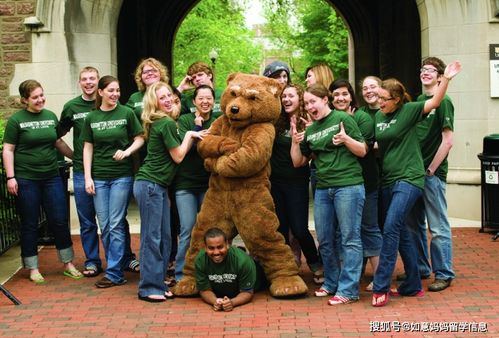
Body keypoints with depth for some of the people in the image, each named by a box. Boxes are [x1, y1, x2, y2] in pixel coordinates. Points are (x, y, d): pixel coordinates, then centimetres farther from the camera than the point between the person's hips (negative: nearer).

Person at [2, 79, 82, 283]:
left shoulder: (51, 116, 7)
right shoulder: (16, 120, -5)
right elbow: (8, 150, -5)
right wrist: (10, 177, -11)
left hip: (52, 177, 4)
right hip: (26, 180, -4)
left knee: (60, 221, 6)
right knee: (29, 225, 6)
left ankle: (68, 264, 19)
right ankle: (32, 268, 17)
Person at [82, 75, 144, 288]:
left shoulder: (126, 113, 0)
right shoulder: (91, 117, 7)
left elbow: (140, 139, 3)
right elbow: (88, 148, 8)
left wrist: (127, 151, -16)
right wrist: (88, 177, 2)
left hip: (122, 175, -3)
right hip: (99, 177, 3)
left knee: (116, 225, -4)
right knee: (104, 226, 5)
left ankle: (114, 274, 2)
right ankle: (117, 265, 18)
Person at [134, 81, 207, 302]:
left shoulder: (159, 123, 13)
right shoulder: (167, 123, -14)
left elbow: (175, 153, 16)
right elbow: (178, 156, -10)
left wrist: (193, 137, 11)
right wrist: (189, 135, 0)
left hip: (159, 186, 10)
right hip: (150, 185, -10)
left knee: (164, 237, 11)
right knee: (152, 237, -5)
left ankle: (158, 283, 18)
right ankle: (149, 288, 1)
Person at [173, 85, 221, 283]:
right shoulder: (185, 120, 1)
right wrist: (197, 128, -18)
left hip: (209, 183, 2)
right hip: (186, 183, -2)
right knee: (188, 230, -5)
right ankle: (181, 275, 5)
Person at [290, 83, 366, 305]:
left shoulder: (343, 119, -2)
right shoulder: (310, 131, 14)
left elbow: (363, 151, -3)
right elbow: (298, 162, 15)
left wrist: (346, 139, -21)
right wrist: (295, 142, 0)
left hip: (348, 185, -6)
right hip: (323, 188, 7)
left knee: (350, 238, -3)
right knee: (325, 240, 11)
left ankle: (348, 290, -1)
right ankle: (331, 283, 26)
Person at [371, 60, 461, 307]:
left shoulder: (408, 111, -5)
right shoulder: (378, 117, 11)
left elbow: (434, 102, -15)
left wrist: (446, 78, -27)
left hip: (408, 178, -7)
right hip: (388, 180, 7)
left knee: (391, 228, -16)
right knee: (401, 232, 11)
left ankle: (380, 287, -11)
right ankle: (413, 286, 21)